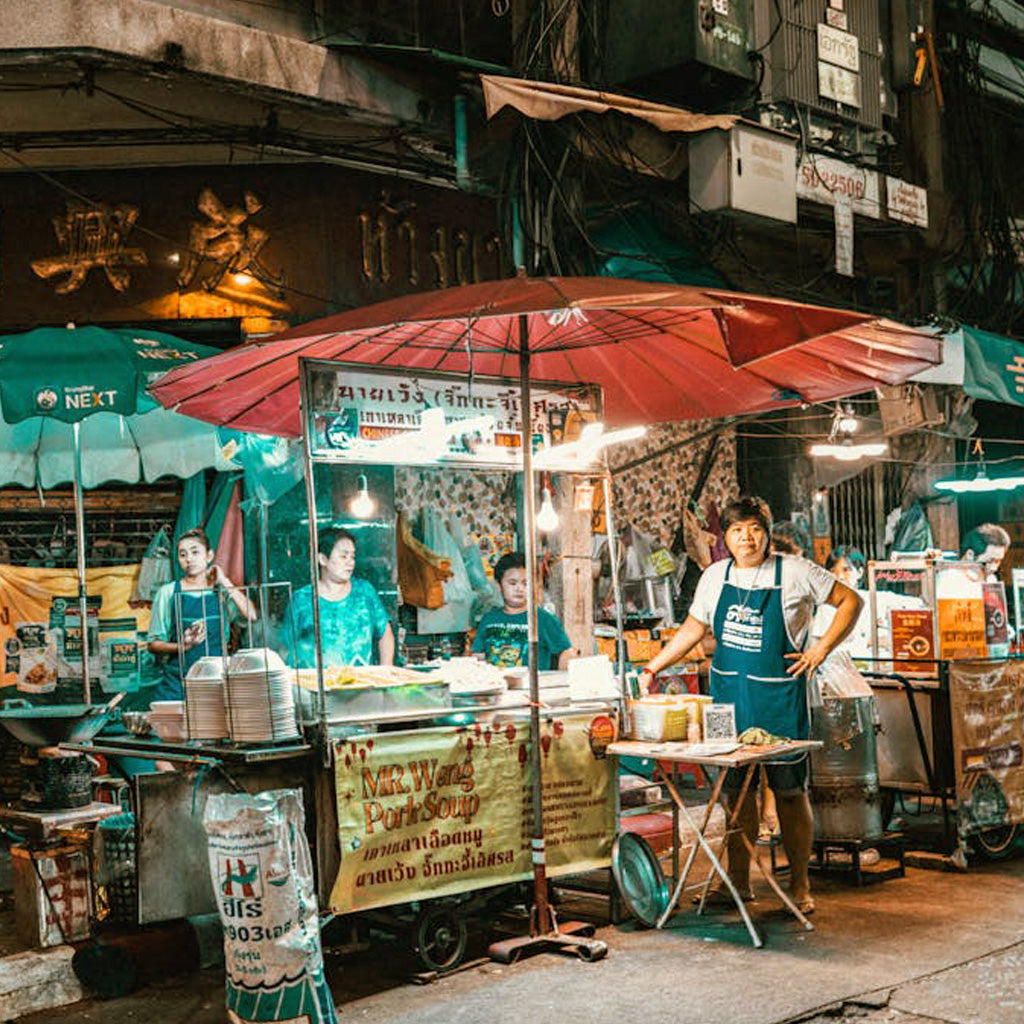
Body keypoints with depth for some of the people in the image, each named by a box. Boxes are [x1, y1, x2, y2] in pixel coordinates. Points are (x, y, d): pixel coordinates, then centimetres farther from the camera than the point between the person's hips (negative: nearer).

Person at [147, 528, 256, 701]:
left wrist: (225, 583, -2)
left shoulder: (222, 591, 10)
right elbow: (154, 644, 7)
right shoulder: (168, 593, 7)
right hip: (177, 681, -1)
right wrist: (182, 646, -13)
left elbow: (251, 616, -9)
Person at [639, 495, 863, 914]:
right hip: (729, 694, 4)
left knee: (790, 790, 2)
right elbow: (694, 629, 19)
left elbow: (850, 601, 2)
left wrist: (820, 649, -6)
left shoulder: (795, 573, -4)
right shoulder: (715, 577, 8)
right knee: (735, 789, 6)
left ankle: (799, 884, 14)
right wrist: (652, 667, 15)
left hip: (780, 695, -3)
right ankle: (739, 882, 16)